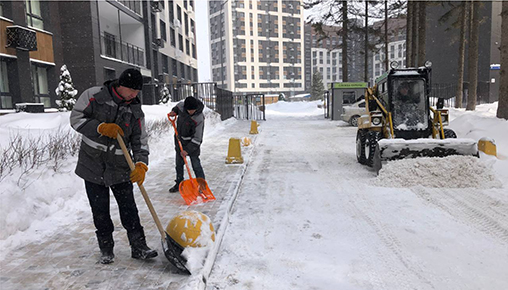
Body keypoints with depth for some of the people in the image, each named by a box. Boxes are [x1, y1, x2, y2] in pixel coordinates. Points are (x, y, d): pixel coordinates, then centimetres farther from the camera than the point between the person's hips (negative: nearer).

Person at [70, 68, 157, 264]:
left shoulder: (136, 111, 1)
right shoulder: (94, 95, -6)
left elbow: (140, 141, -1)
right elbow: (76, 118, -6)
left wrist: (141, 164, -17)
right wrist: (101, 127, -21)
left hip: (120, 168, 2)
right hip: (93, 166, -1)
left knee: (129, 209, 2)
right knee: (100, 211, 7)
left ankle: (139, 247, 11)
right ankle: (106, 249, 22)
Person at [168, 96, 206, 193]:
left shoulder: (199, 119, -28)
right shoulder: (181, 106, -12)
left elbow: (197, 138, -26)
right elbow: (178, 106, 18)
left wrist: (187, 150, -27)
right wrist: (174, 111, -3)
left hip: (192, 143, -6)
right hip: (180, 140, 6)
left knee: (196, 164, -6)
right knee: (178, 163, 14)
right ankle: (179, 183, 29)